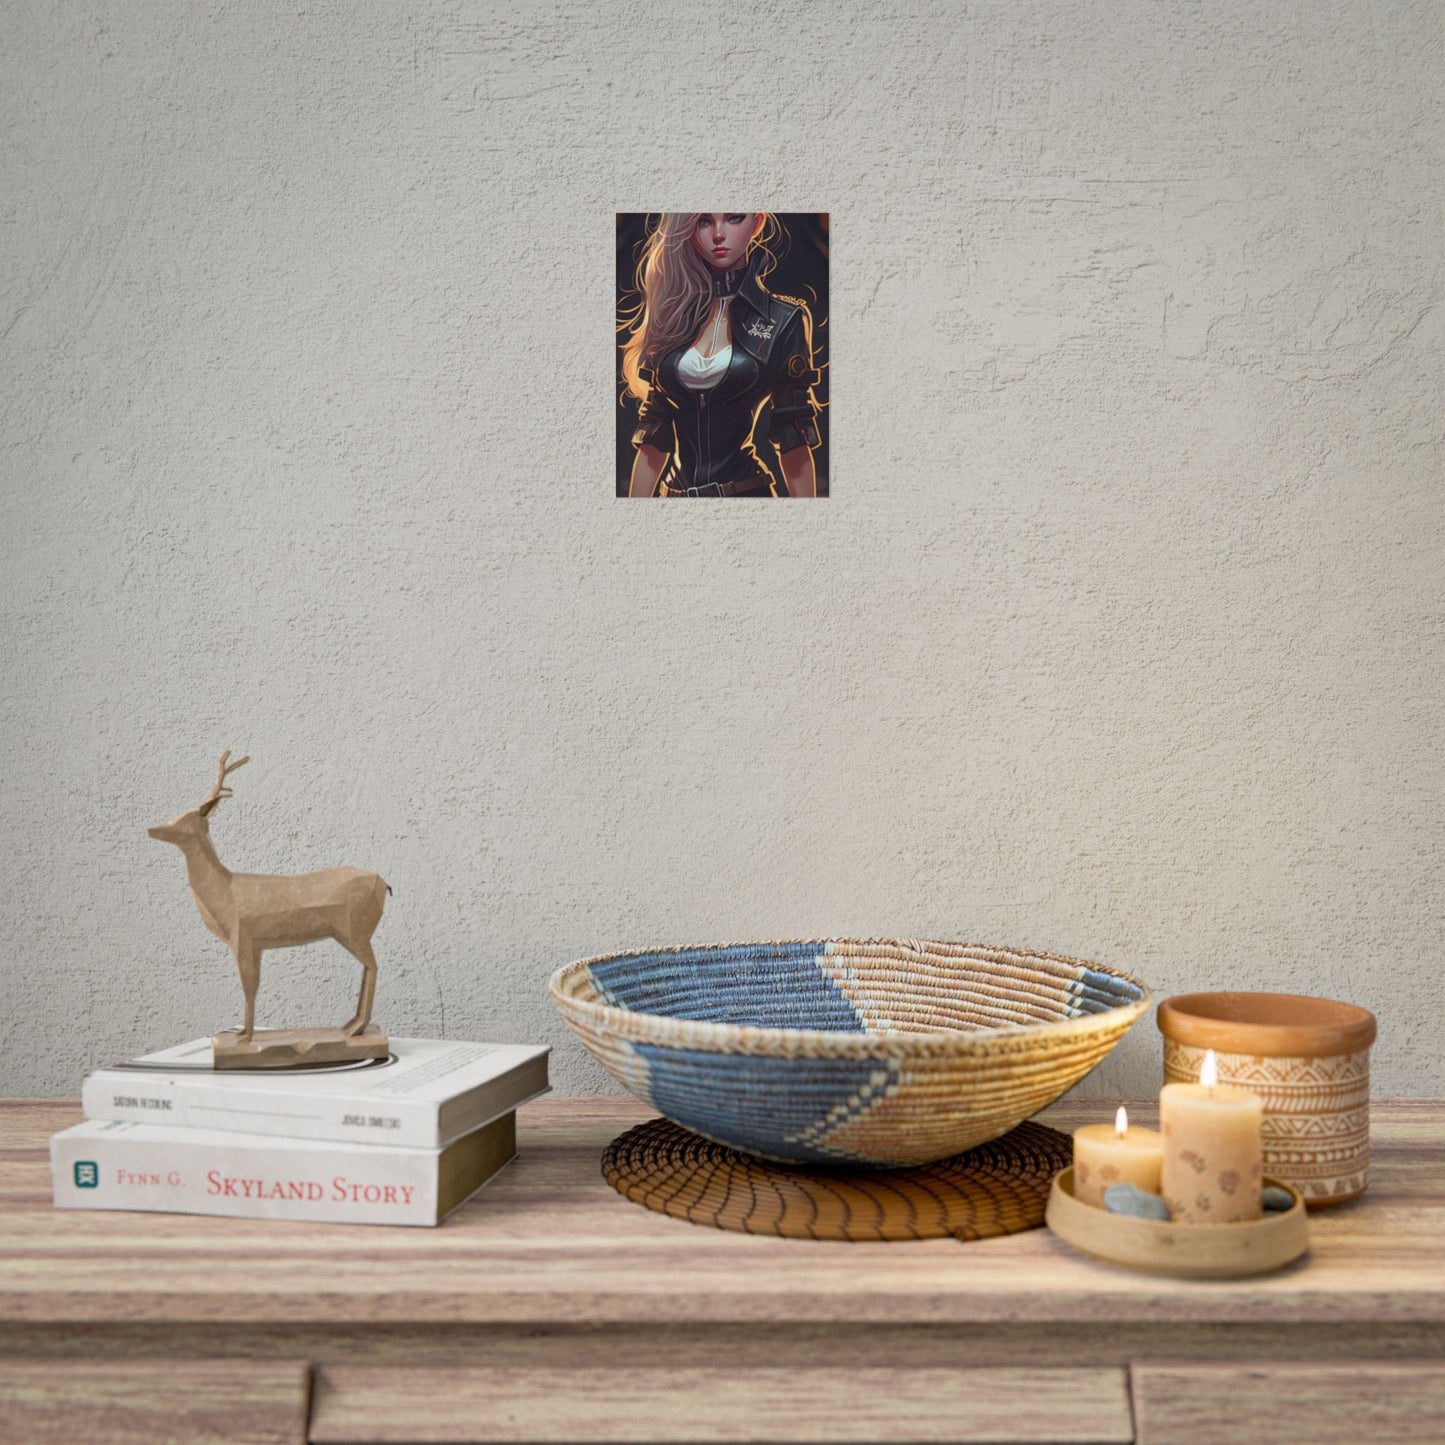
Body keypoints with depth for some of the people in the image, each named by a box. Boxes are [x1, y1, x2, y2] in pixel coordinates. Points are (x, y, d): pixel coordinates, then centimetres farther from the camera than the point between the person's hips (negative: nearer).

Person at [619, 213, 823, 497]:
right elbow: (653, 437, 5)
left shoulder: (783, 320, -3)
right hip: (678, 492, 3)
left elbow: (793, 440, -5)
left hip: (747, 490, -3)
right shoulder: (673, 314, 6)